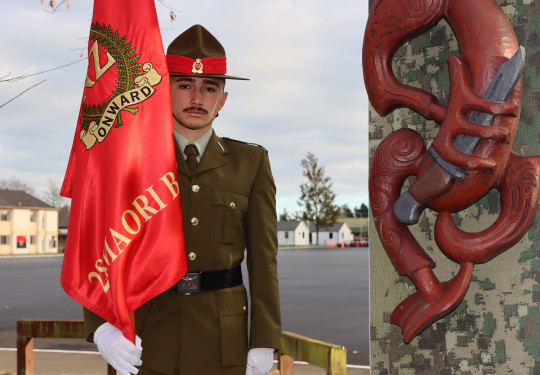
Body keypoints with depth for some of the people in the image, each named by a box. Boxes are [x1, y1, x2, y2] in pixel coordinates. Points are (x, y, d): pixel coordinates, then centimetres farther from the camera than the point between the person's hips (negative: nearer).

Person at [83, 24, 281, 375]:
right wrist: (101, 325, -23)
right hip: (151, 334, 0)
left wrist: (264, 342, -3)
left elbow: (263, 257, 1)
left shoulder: (251, 163, 2)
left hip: (223, 340, 0)